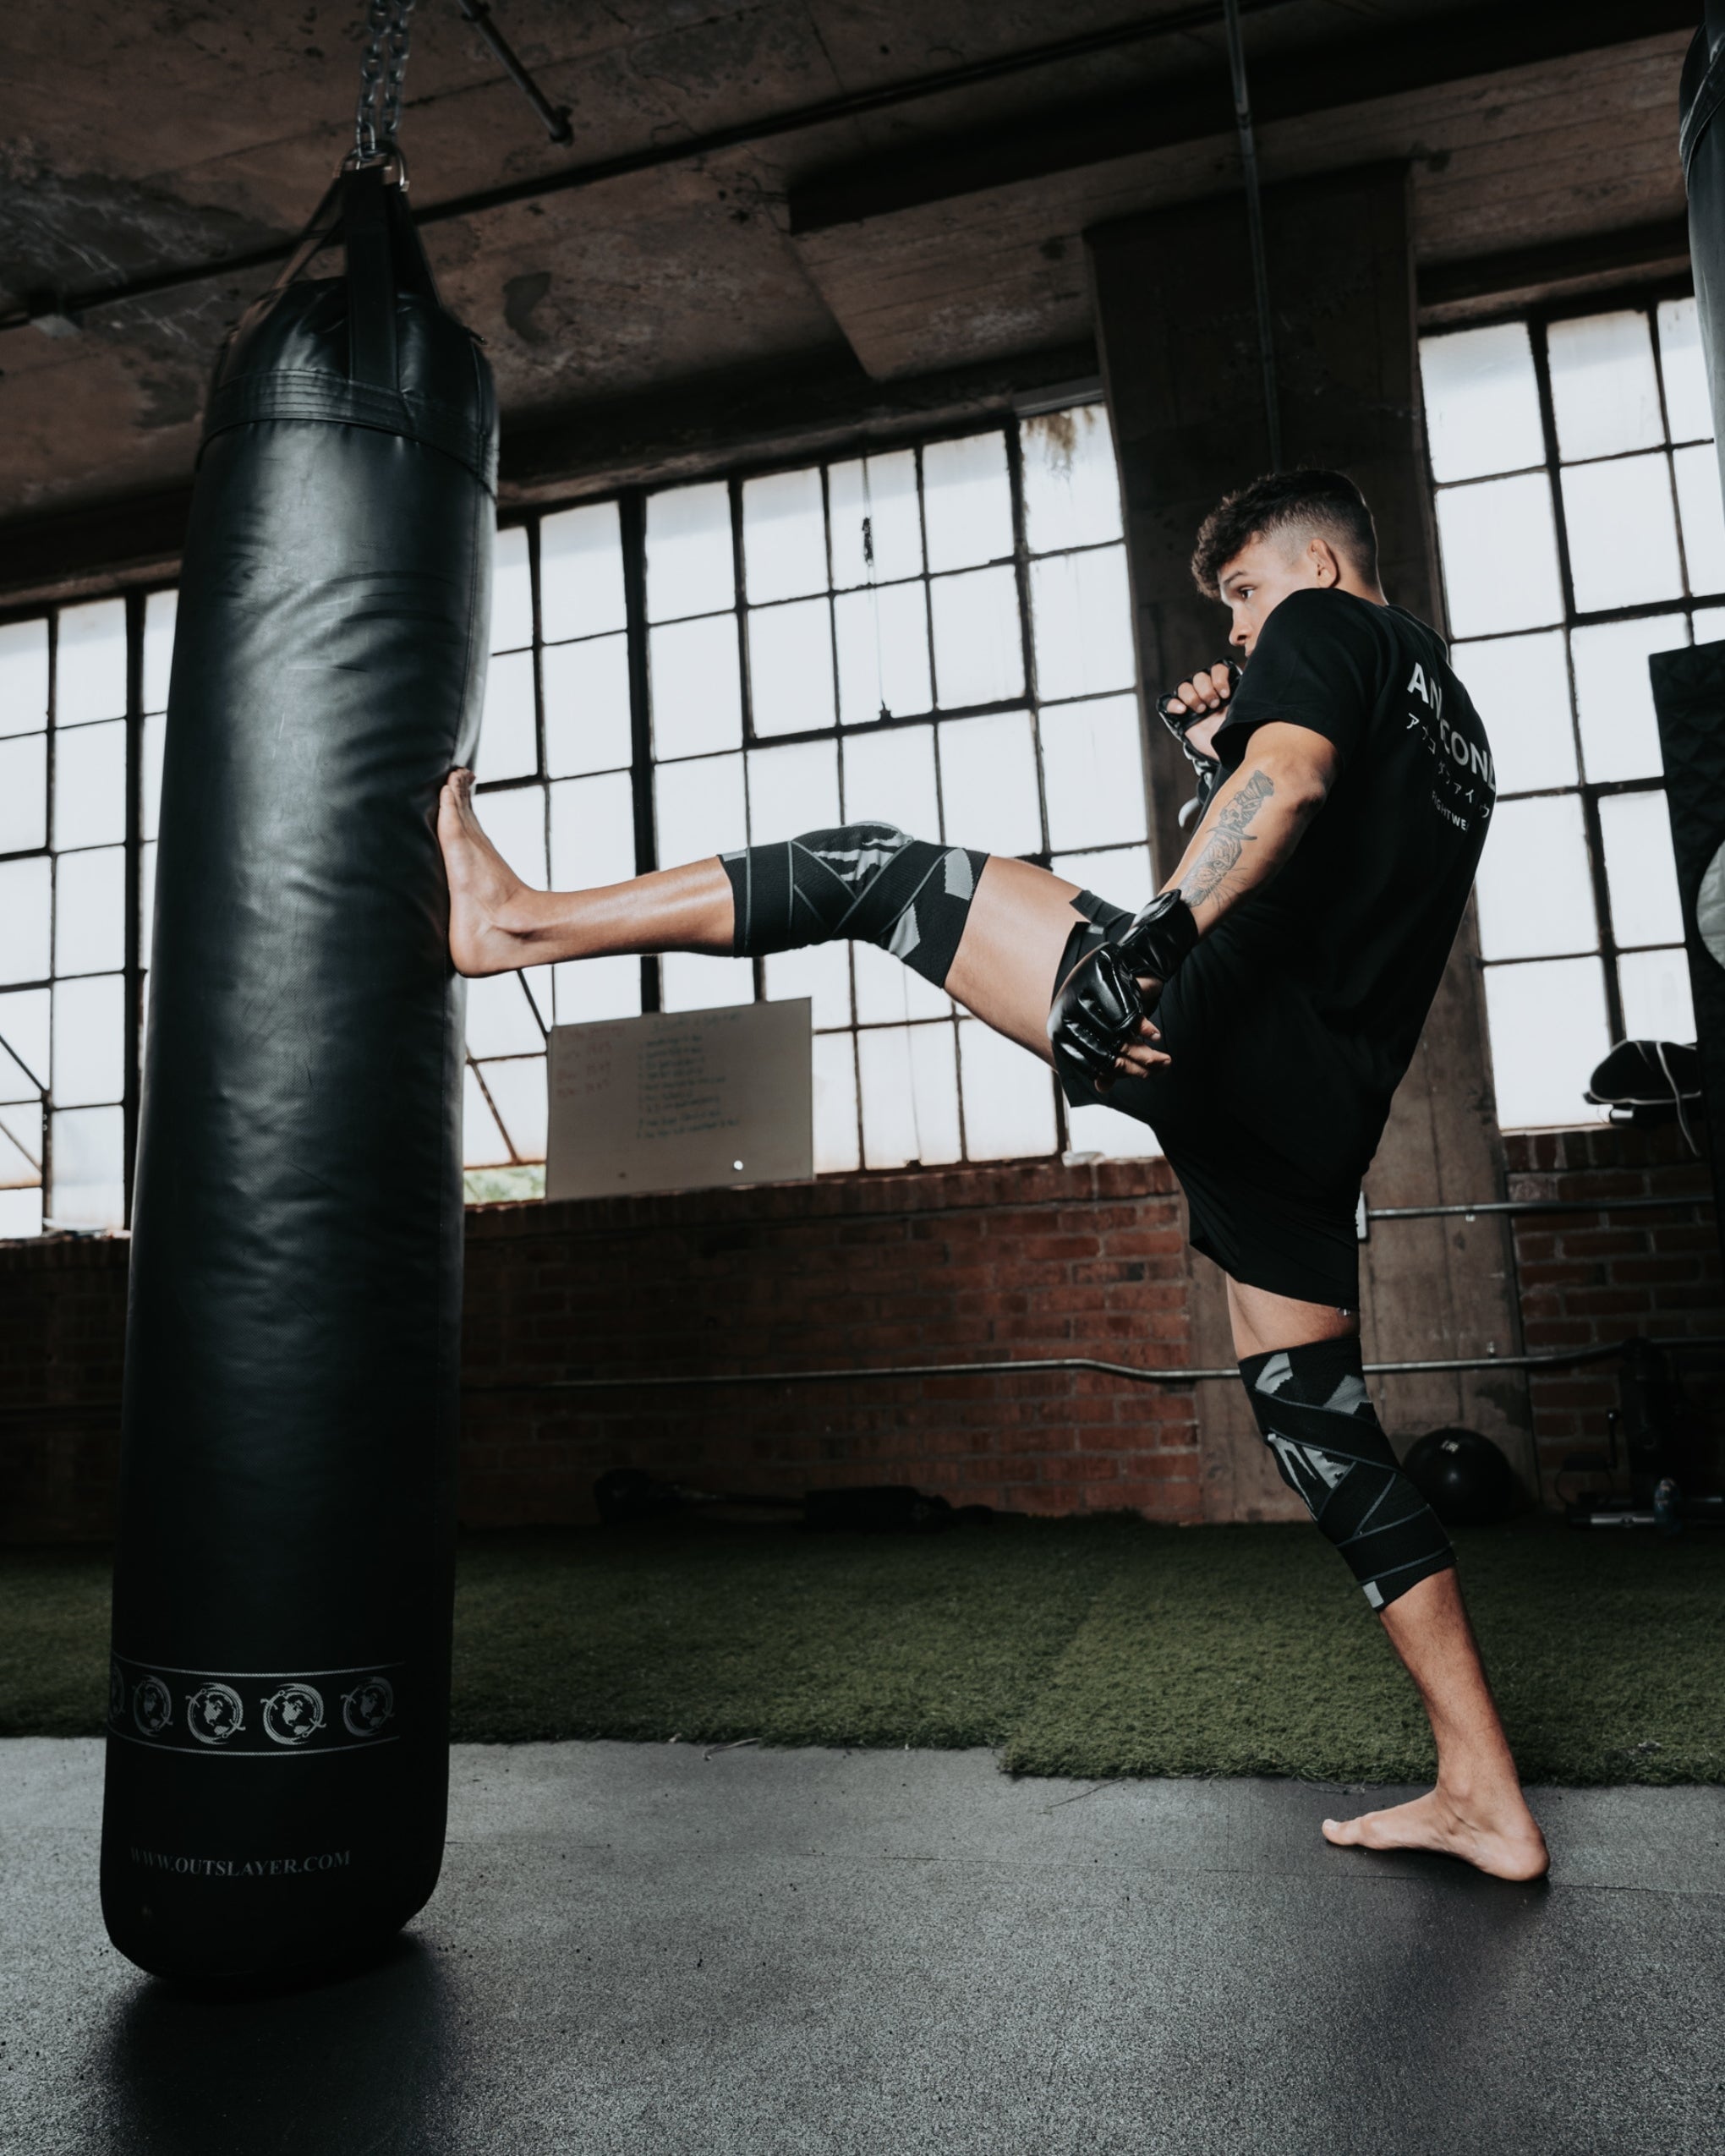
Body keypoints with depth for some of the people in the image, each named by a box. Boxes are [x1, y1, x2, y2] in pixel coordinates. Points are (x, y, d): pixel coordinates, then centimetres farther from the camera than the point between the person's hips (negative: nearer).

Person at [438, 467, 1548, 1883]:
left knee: (876, 870, 0)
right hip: (1319, 1114, 9)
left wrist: (1154, 935, -31)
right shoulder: (1449, 720, 34)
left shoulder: (1326, 628, 7)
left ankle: (520, 920, 2)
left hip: (1216, 1022, -9)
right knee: (1328, 1439, 13)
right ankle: (1487, 1804, 19)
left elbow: (1293, 777, -16)